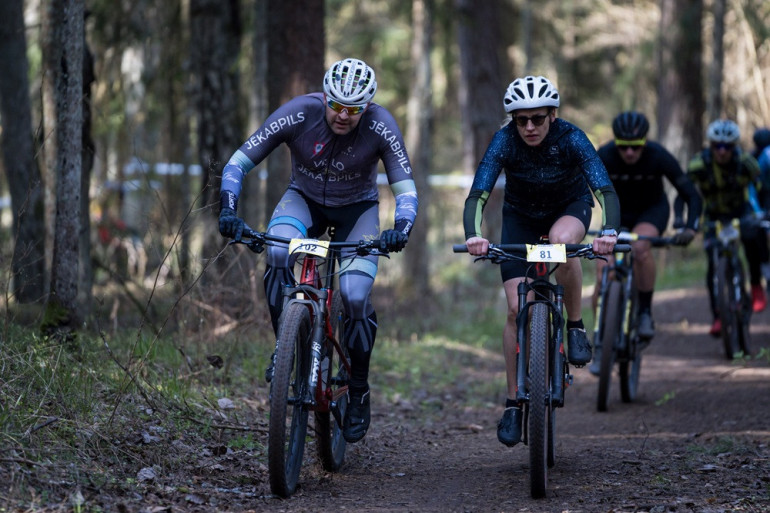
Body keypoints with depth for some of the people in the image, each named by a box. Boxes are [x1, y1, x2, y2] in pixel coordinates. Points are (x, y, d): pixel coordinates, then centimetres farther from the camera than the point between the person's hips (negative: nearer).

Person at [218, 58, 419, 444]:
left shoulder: (380, 126, -26)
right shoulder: (298, 114, -26)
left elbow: (406, 190, -22)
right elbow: (237, 163, -21)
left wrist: (400, 229, -42)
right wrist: (228, 211, -37)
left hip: (357, 208, 0)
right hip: (304, 198, 1)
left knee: (355, 296, -20)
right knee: (278, 253, -33)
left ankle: (358, 393, 1)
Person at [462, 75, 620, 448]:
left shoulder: (571, 138, -30)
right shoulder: (504, 142, -27)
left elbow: (606, 191, -38)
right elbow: (477, 195, -34)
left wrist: (609, 232, -57)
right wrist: (473, 236, -54)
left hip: (570, 207, -1)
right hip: (521, 215, 1)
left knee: (562, 241, -38)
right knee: (517, 308, -10)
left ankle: (575, 326, -16)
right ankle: (513, 403, 0)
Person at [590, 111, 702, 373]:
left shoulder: (658, 157, -28)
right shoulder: (604, 157, -26)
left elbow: (692, 196, -24)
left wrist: (690, 228, -40)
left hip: (652, 210, -2)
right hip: (618, 213, 2)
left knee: (640, 247, -36)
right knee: (603, 276, -15)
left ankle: (646, 312, -19)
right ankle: (601, 344, -1)